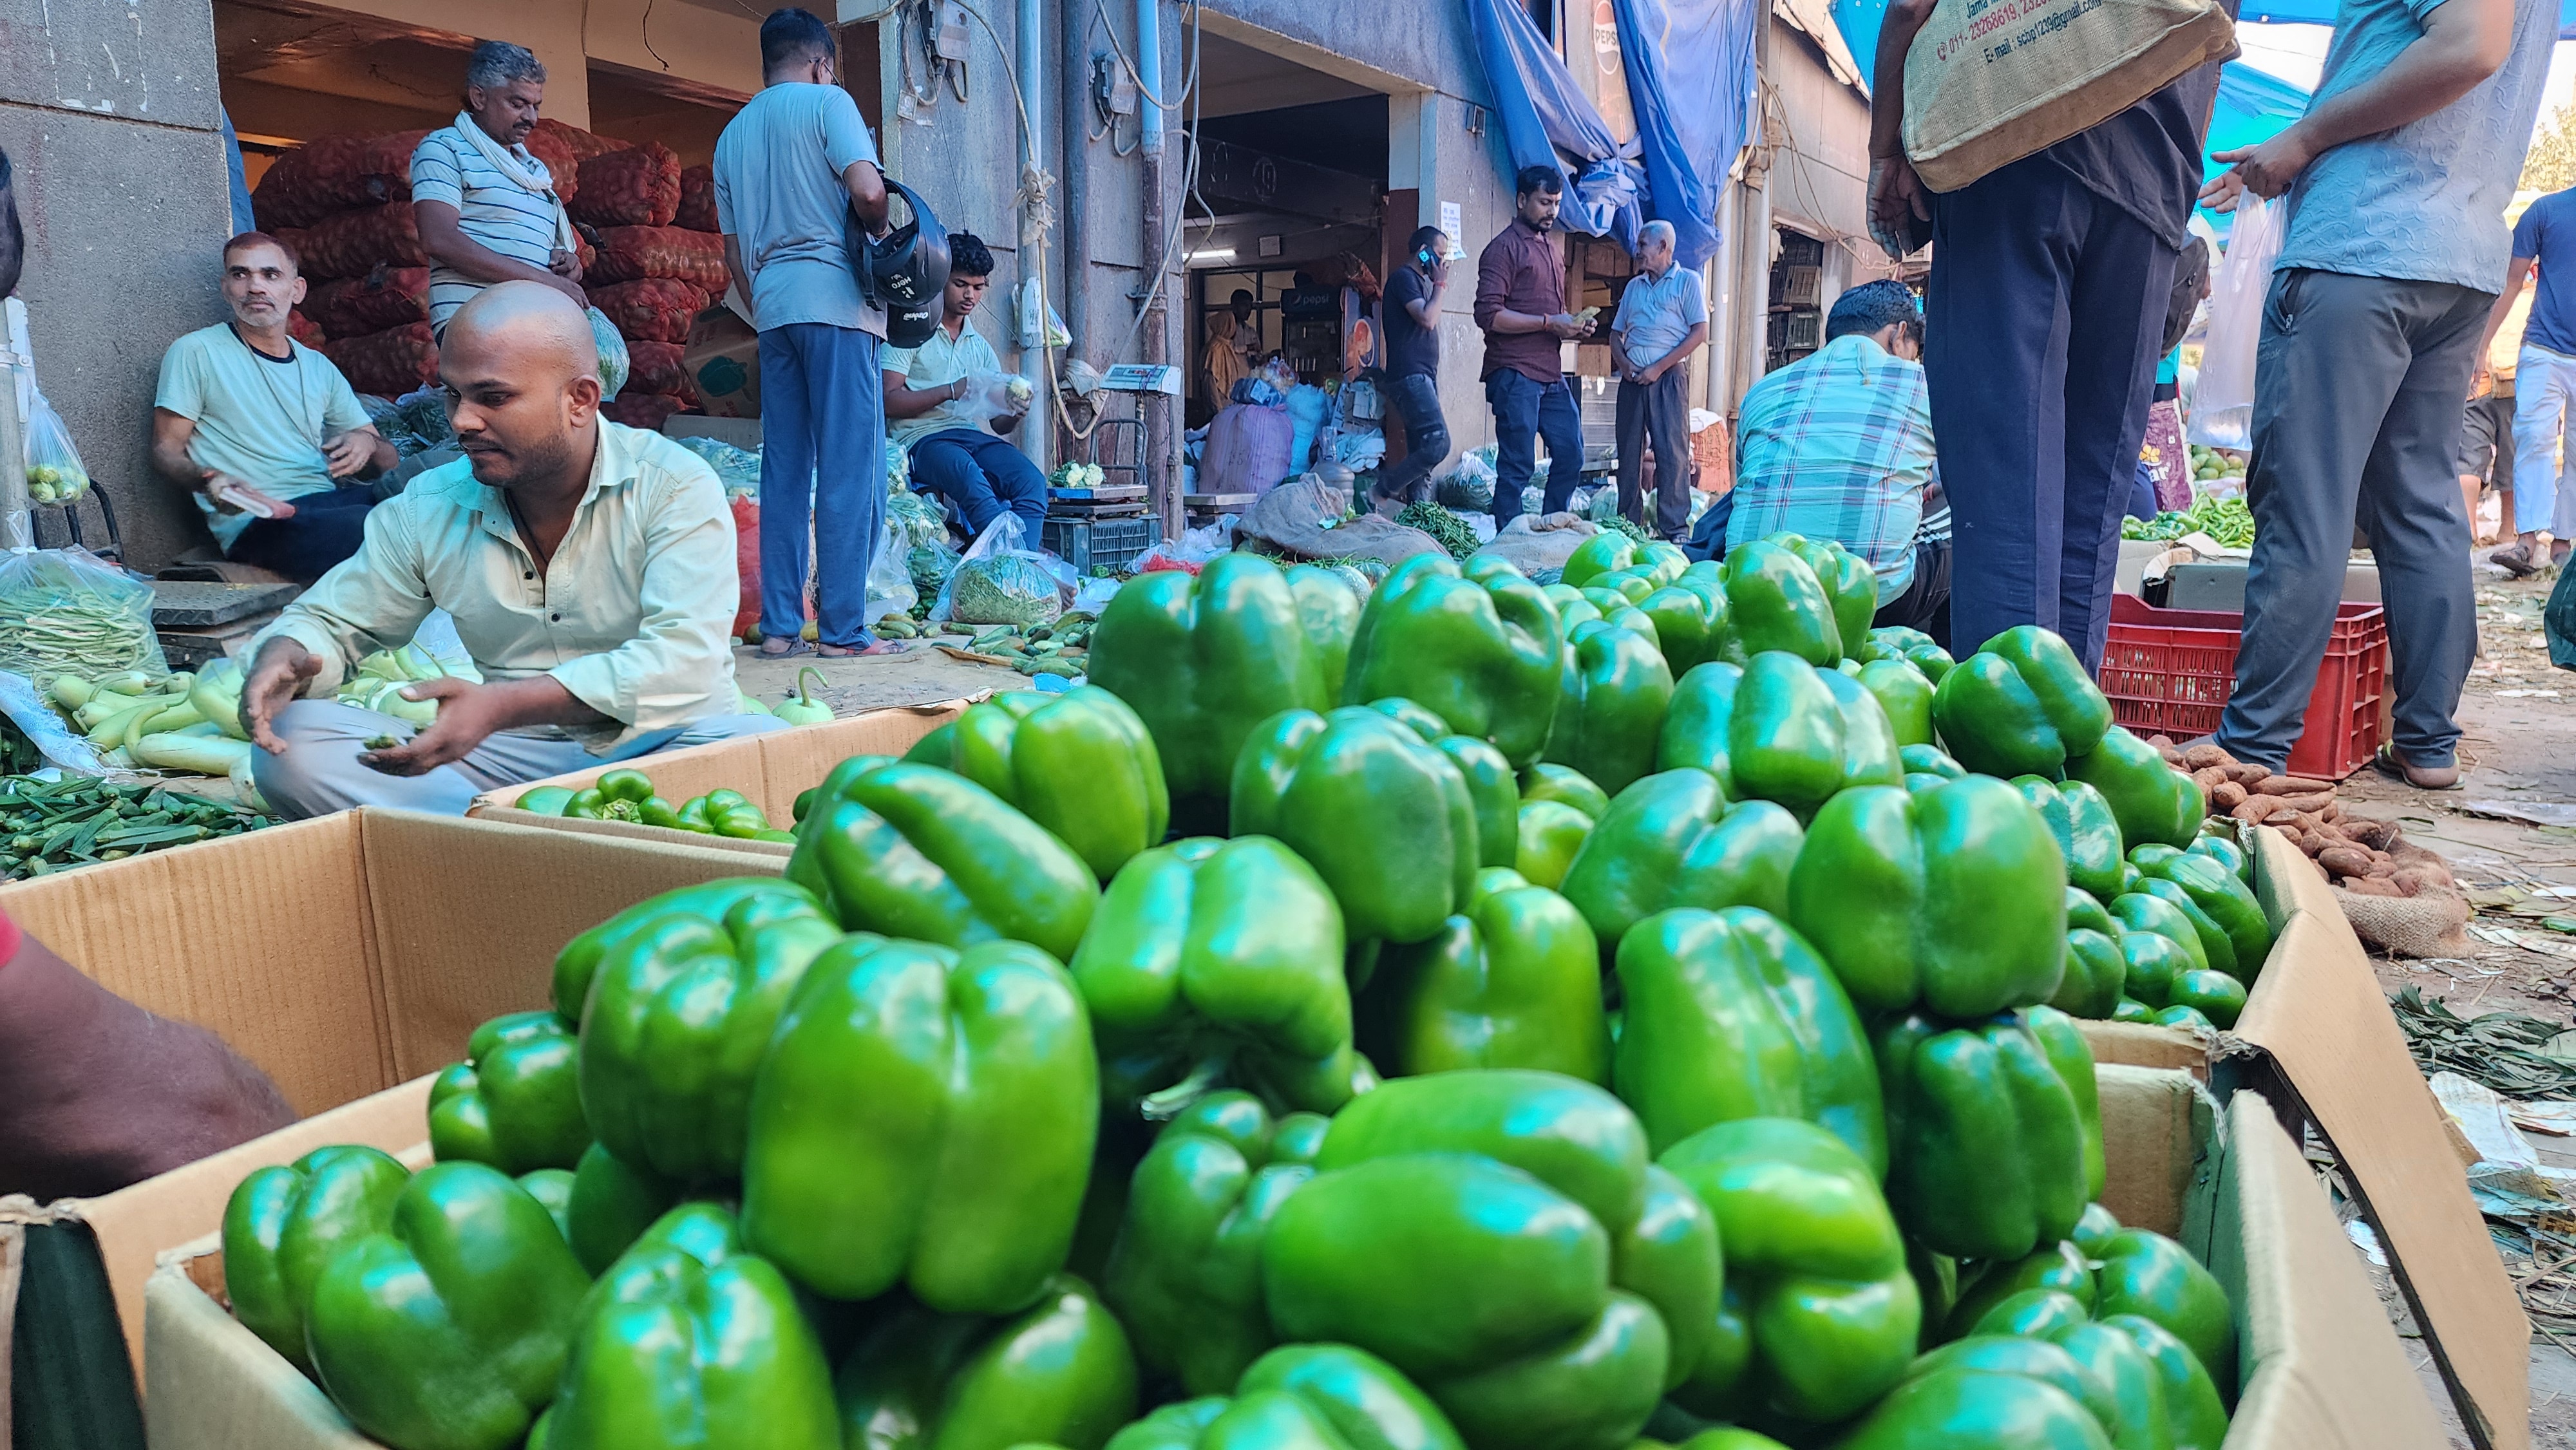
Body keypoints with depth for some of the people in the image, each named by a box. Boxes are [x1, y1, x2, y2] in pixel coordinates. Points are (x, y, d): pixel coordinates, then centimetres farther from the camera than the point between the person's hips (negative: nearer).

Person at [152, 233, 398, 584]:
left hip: (329, 501, 5)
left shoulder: (319, 367, 23)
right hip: (255, 521, -5)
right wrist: (209, 481, -17)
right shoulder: (195, 352, 8)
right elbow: (165, 451, 5)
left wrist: (366, 442, -3)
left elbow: (386, 458, 22)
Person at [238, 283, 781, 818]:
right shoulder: (427, 510, 6)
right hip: (508, 760, 4)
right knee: (292, 742, -15)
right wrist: (283, 656, -10)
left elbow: (683, 664, -22)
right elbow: (329, 622, 17)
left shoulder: (676, 489, -9)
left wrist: (504, 706, -31)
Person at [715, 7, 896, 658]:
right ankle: (843, 628, -9)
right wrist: (879, 235, 5)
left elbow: (733, 250, 21)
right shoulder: (827, 101, 2)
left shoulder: (732, 133, 21)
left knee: (784, 470, 6)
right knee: (850, 468, -7)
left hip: (772, 305, 7)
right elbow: (867, 190, -13)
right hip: (834, 295, -6)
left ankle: (780, 625, 4)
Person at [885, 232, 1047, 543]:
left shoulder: (981, 348, 25)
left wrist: (1013, 414, -6)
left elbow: (998, 423, 19)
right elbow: (888, 401, -4)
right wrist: (949, 392, -12)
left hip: (978, 436, 5)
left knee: (1033, 482, -26)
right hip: (926, 437, -5)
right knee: (970, 476, -39)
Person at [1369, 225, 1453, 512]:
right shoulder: (1404, 277, -7)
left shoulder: (1422, 281, 23)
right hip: (1409, 376, -11)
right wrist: (1440, 284, -8)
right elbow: (1427, 319, -18)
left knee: (1421, 450, 7)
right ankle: (1382, 491, -11)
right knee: (1437, 443, -21)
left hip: (1423, 375, 11)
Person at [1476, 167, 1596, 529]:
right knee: (1517, 467, -6)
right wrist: (1549, 323, -17)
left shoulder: (1549, 246, 22)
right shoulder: (1505, 247, -6)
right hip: (1515, 375, -9)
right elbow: (1489, 315, -16)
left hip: (1551, 374, 9)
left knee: (1571, 455, 9)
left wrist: (1572, 326, 10)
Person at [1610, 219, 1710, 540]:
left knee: (1671, 452, -9)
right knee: (1629, 452, 4)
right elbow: (1616, 333, 21)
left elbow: (1699, 333, -6)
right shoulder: (1634, 286, 20)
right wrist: (1624, 363, 0)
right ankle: (1628, 525, 10)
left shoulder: (1688, 281, 3)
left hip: (1668, 377, -5)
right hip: (1632, 378, 6)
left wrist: (1658, 368, -12)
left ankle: (1675, 528, -10)